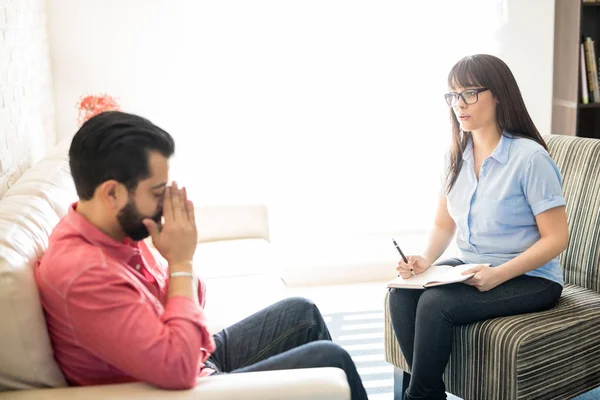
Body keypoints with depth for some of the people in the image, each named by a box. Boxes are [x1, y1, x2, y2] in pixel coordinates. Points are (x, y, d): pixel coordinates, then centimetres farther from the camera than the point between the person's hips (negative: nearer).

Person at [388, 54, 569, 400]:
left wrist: (499, 274, -25)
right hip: (471, 267, 6)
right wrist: (426, 260, -10)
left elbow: (556, 238, -16)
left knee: (436, 303, -28)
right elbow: (444, 224, 11)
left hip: (529, 279, -6)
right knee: (402, 294, -20)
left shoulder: (529, 157, -17)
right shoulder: (457, 155, 4)